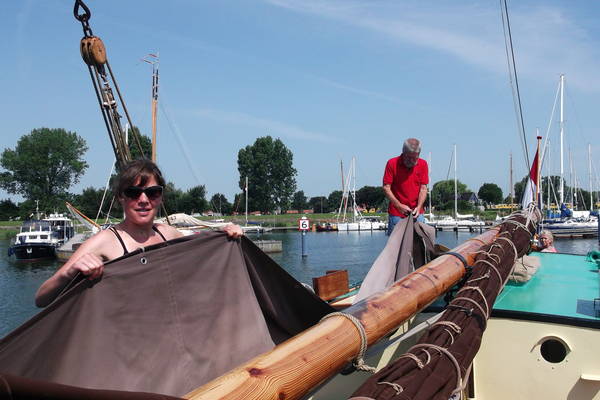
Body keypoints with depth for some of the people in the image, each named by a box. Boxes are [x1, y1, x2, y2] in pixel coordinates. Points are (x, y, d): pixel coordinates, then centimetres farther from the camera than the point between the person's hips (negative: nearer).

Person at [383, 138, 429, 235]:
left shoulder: (423, 164, 3)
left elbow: (423, 188, 1)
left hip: (417, 213, 2)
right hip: (396, 214, -2)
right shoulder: (392, 163, -6)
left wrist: (418, 207, -13)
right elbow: (386, 188, -8)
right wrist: (399, 206, -15)